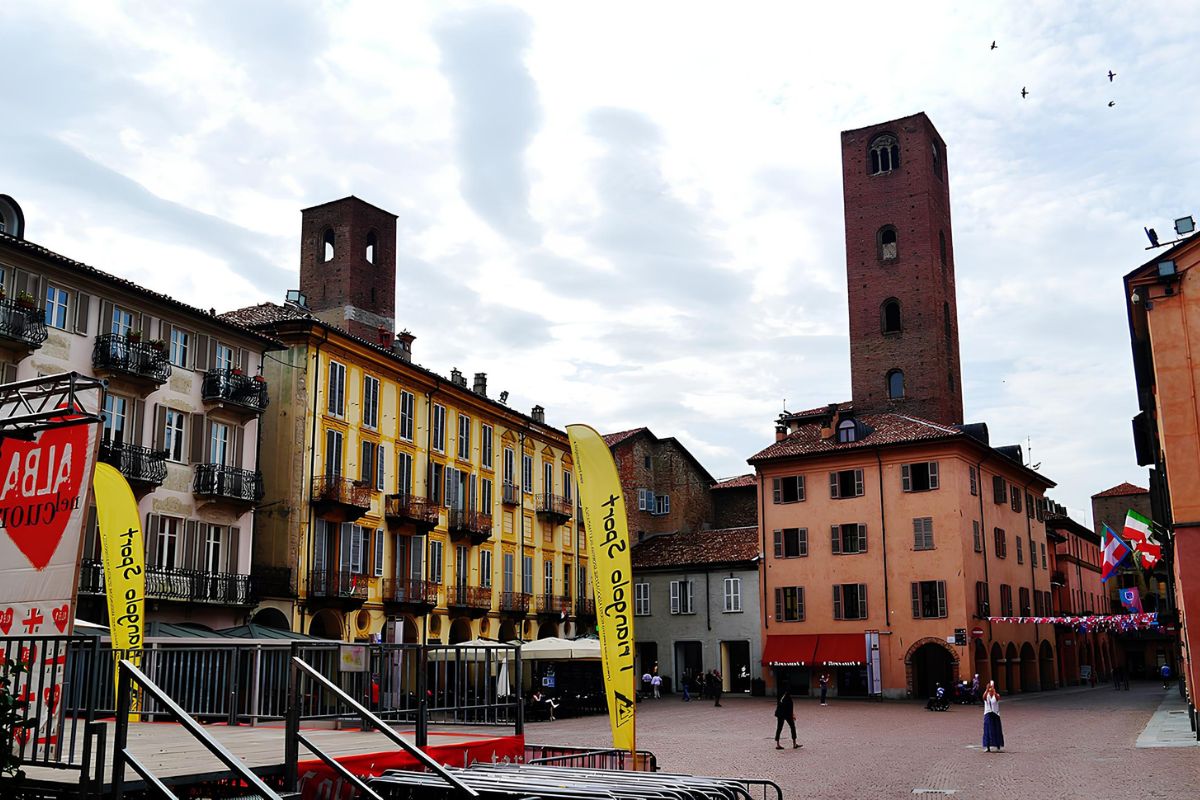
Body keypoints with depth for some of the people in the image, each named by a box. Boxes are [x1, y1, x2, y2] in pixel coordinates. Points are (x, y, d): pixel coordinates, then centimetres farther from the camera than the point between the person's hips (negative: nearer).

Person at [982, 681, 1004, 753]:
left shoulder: (996, 695, -1)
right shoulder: (987, 695, 0)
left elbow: (997, 698, -26)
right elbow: (984, 697, -25)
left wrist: (994, 690, -40)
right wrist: (987, 690, -37)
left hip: (995, 714, 0)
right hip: (987, 714, 0)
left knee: (997, 730, 5)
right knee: (988, 730, -5)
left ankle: (998, 746, 17)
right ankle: (987, 747, -5)